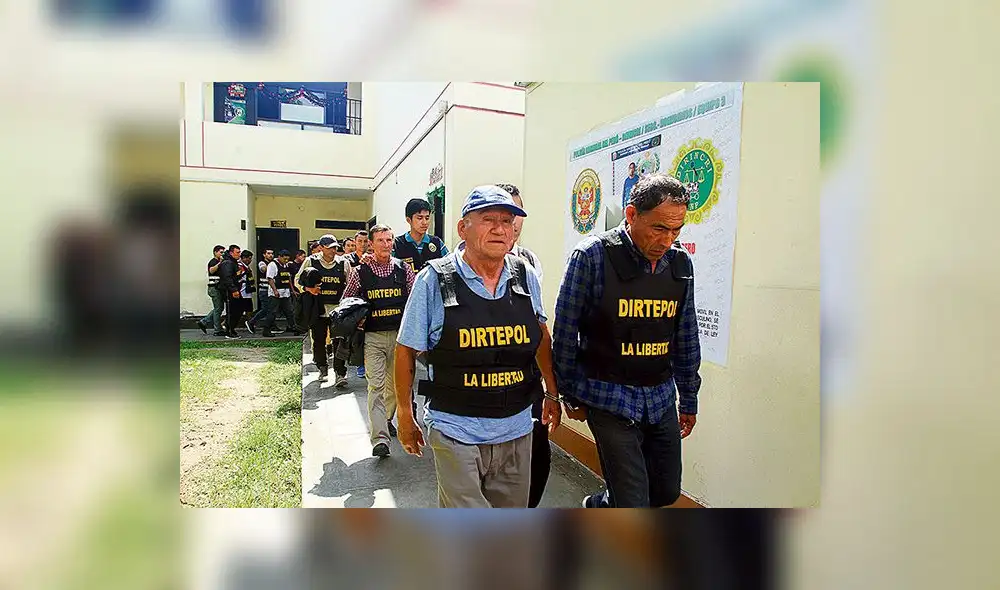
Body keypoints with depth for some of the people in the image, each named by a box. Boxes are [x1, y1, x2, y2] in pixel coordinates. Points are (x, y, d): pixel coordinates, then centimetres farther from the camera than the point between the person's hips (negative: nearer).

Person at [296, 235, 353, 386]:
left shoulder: (343, 263, 4)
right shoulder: (311, 261, 2)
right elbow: (298, 280, 10)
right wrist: (308, 288, -10)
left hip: (338, 309, -1)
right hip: (317, 309, 1)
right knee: (318, 340, 10)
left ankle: (340, 373, -1)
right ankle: (323, 369, 28)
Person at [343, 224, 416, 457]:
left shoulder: (403, 268, 4)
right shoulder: (360, 272, 1)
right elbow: (346, 302, 14)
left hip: (399, 334, 2)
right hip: (372, 336, -2)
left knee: (395, 383, 13)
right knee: (376, 384, -10)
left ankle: (386, 420, 36)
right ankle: (380, 438, -13)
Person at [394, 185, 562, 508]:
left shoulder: (526, 276, 1)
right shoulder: (434, 280, -10)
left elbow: (541, 336, 15)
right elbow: (406, 350, -2)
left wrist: (552, 393, 17)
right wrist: (405, 416, 2)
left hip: (516, 428, 5)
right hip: (456, 430, -4)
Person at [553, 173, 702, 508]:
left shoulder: (680, 263, 3)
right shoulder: (592, 256, -14)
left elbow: (686, 338, 12)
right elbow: (565, 334, -7)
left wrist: (689, 400, 16)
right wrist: (571, 396, 0)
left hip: (662, 398, 6)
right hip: (610, 398, -6)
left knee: (667, 492, 19)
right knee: (634, 504, -3)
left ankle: (596, 507, 43)